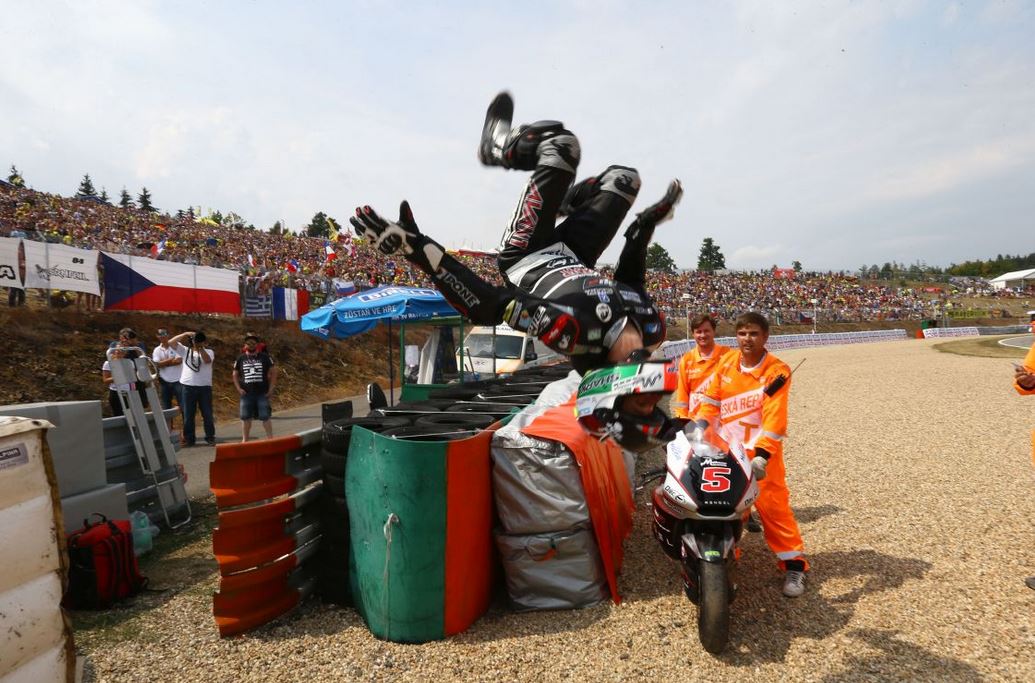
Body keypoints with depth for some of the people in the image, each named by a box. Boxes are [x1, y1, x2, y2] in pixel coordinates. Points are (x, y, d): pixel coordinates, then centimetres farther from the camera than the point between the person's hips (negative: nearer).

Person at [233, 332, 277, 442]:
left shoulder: (264, 357, 0)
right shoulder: (241, 358, 6)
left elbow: (273, 372, 3)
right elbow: (235, 374, 14)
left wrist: (271, 389, -3)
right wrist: (239, 389, 2)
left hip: (262, 393, -2)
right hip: (246, 393, 2)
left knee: (265, 417, -1)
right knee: (246, 417, 8)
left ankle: (270, 438, 6)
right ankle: (244, 440, 19)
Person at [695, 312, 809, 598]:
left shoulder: (777, 371, -12)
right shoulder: (727, 362, 3)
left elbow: (775, 417, -21)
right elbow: (710, 401, 7)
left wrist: (762, 454, -30)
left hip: (760, 452, -4)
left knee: (773, 506, -6)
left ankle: (794, 564, 11)